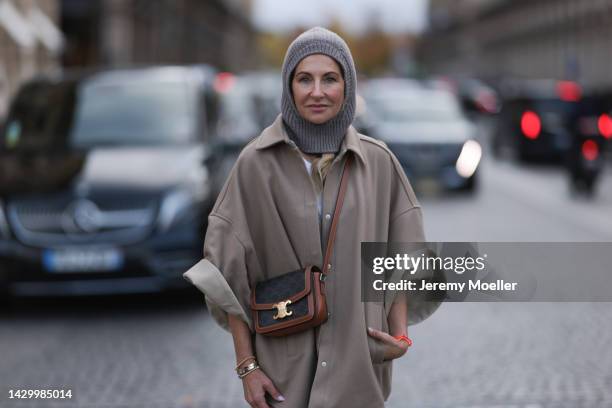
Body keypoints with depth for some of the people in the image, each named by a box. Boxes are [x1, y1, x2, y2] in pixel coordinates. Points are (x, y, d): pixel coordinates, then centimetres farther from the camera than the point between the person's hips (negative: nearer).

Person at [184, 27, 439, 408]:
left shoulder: (378, 162, -1)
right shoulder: (256, 162, -6)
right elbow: (231, 273, -4)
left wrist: (400, 331, -8)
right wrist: (247, 365, -6)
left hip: (357, 356, 1)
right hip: (285, 359, -1)